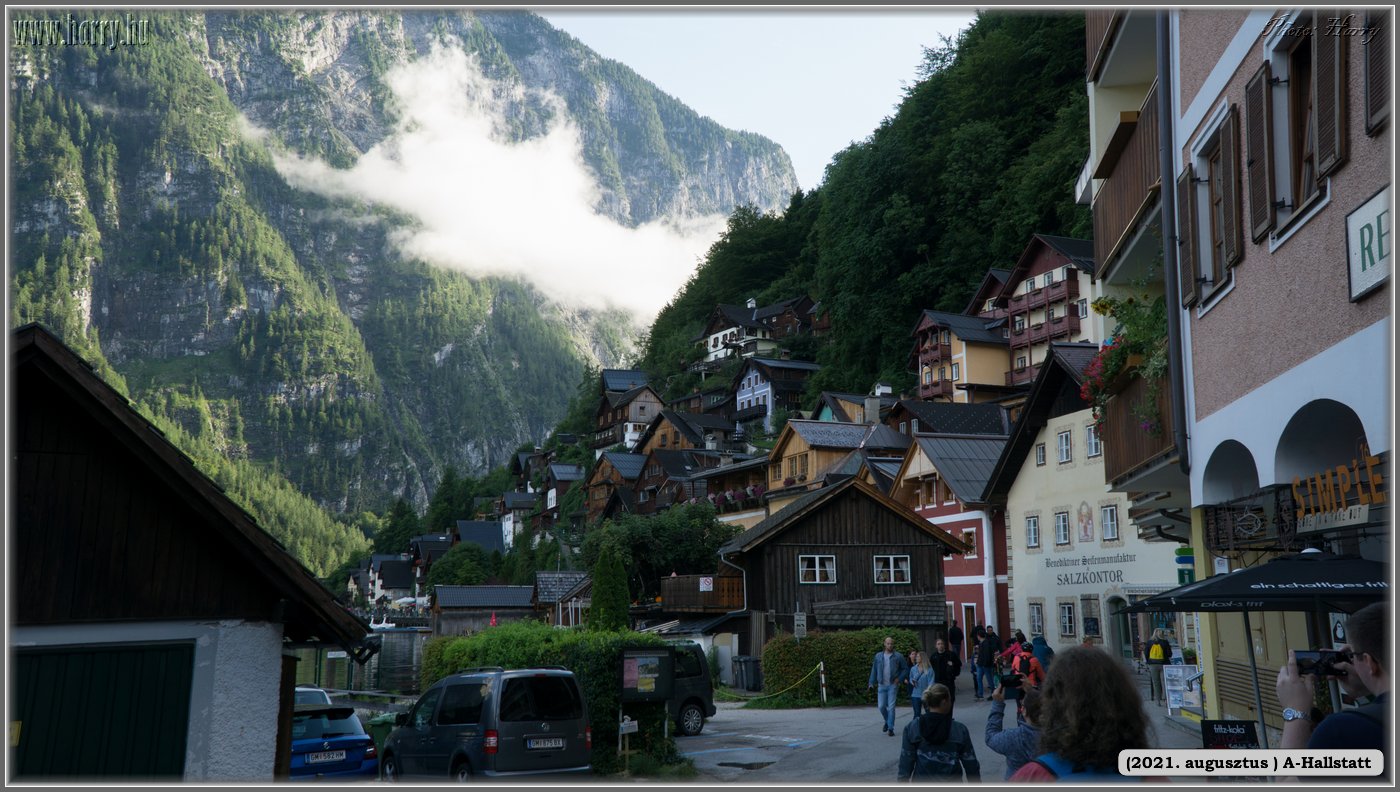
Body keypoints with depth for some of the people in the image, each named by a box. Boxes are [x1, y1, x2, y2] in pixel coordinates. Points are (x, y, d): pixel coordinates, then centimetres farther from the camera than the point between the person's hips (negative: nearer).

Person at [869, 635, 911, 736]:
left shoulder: (898, 656, -1)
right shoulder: (878, 656, 6)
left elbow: (906, 669, 4)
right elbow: (874, 670, 10)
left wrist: (899, 679, -7)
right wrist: (872, 683, 5)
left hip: (893, 685, -3)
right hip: (882, 685, 3)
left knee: (891, 707, -5)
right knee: (881, 706, 3)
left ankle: (890, 728, 2)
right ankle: (887, 721, 31)